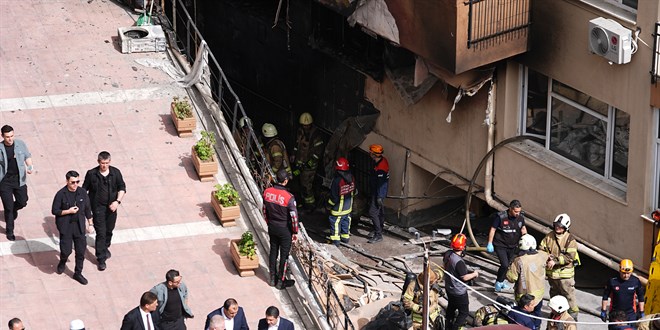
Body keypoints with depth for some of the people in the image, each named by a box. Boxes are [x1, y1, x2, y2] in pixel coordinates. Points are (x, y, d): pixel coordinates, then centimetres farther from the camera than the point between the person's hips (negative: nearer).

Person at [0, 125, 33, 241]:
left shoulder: (20, 144, -5)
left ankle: (13, 209, 47)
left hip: (19, 179, 3)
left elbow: (27, 156, 7)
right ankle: (9, 231, 19)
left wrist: (29, 166, -10)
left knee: (22, 202, 9)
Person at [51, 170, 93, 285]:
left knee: (81, 251, 6)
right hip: (65, 227, -3)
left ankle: (78, 273, 23)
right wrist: (68, 211, -20)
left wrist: (89, 222, 15)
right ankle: (62, 262, 33)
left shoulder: (82, 193, -2)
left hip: (79, 225, 4)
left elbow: (87, 208, 10)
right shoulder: (61, 194, -14)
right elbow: (54, 211, -9)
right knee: (66, 250, -3)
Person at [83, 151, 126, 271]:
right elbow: (84, 190, -2)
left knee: (109, 230, 19)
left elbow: (122, 188, 0)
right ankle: (101, 259, 0)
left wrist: (117, 201, -14)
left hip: (111, 207, 3)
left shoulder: (115, 173, -5)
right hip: (98, 207, -3)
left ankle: (105, 247, 47)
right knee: (101, 233, -7)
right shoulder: (92, 174, -11)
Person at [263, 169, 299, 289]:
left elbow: (265, 210, 4)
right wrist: (295, 232, -4)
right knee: (284, 255, 11)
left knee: (273, 251, 20)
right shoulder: (289, 197, -26)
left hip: (272, 227, 5)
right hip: (285, 229, -5)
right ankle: (280, 282, 22)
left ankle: (272, 278, 32)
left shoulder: (267, 192, -10)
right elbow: (294, 216, -19)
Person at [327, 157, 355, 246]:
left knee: (335, 222, 5)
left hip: (339, 208, -7)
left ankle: (335, 241, 10)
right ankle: (345, 237, 35)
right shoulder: (351, 177, -5)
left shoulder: (337, 180, -28)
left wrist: (330, 204, -5)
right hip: (348, 205, 7)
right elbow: (353, 191, 9)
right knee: (346, 221, 21)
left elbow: (334, 196, -21)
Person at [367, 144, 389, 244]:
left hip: (379, 192, -10)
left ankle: (378, 235, -5)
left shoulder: (380, 168, -30)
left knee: (373, 212, -9)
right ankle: (379, 230, 38)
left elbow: (381, 183, -27)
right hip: (376, 191, 10)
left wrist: (379, 197, -23)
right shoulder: (382, 160, 1)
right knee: (380, 210, 23)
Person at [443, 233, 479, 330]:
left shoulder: (447, 254, -9)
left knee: (451, 307, 30)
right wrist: (474, 274, -10)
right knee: (464, 312, 8)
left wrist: (468, 270, 12)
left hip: (449, 288, 9)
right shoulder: (459, 261, -34)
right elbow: (464, 277, -27)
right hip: (459, 292, -9)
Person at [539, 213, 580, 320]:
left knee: (569, 295, -1)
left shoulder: (570, 239, -15)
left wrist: (555, 261, -26)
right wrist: (546, 256, -15)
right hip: (551, 272, 6)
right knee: (554, 294, 21)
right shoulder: (549, 236, 1)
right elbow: (541, 248, 6)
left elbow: (569, 257, -21)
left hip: (565, 273, -6)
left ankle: (573, 314, 10)